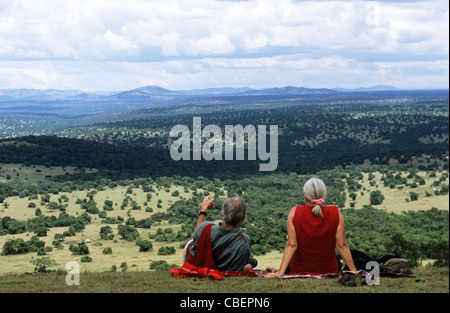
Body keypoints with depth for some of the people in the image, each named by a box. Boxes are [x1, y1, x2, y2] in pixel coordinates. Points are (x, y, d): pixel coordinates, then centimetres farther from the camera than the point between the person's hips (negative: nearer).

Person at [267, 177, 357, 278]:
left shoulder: (295, 212, -15)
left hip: (299, 271, 1)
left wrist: (280, 272, -16)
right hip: (328, 270, -1)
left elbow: (291, 245, -18)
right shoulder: (336, 214, -13)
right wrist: (353, 270, -5)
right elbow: (341, 245, -13)